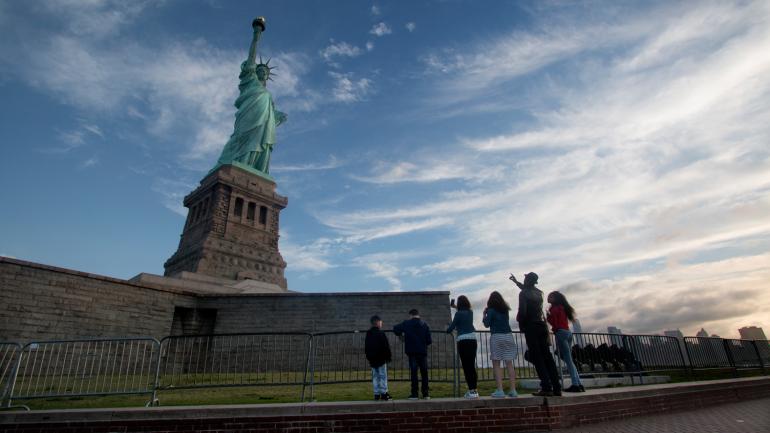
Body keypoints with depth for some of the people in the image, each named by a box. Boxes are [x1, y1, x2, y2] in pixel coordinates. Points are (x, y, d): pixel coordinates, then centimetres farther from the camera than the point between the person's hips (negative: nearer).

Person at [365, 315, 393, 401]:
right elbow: (386, 347, -13)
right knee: (383, 376, 0)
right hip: (381, 359, -7)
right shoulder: (381, 333, -14)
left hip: (372, 359, 7)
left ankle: (377, 394, 12)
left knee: (375, 376, 11)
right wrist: (388, 356, -4)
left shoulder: (368, 334, 9)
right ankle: (384, 393, 2)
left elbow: (366, 347, 15)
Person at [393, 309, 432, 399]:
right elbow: (429, 340, 1)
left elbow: (395, 329, -4)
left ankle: (414, 394, 2)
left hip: (412, 352, -2)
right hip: (423, 351, 2)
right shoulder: (425, 325, 3)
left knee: (413, 372, 2)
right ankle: (426, 394, 11)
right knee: (424, 373, 9)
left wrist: (400, 335, 14)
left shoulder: (406, 324, -1)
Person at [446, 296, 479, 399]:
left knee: (466, 366, -3)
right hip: (473, 340, 6)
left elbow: (451, 327, -5)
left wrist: (448, 330, 16)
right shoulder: (470, 312, 11)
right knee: (472, 365, 10)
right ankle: (474, 390, 14)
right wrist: (455, 307, 47)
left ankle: (471, 391, -5)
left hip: (463, 341, -6)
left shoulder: (458, 314, -7)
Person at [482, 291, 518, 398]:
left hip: (497, 337, -5)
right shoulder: (505, 310, 11)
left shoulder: (491, 310, -3)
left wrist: (484, 314, 9)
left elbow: (487, 324, -5)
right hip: (508, 336, 5)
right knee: (509, 364, 6)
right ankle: (513, 390, 5)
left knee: (496, 364, -2)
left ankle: (500, 390, -8)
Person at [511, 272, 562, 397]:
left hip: (531, 327, -6)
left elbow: (522, 311, -17)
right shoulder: (539, 292, 14)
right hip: (542, 326, 6)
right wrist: (516, 282, 47)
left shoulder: (523, 293, -8)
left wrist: (521, 325, -2)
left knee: (537, 357, -5)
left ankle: (546, 388, -10)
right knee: (547, 356, 6)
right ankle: (556, 387, 5)